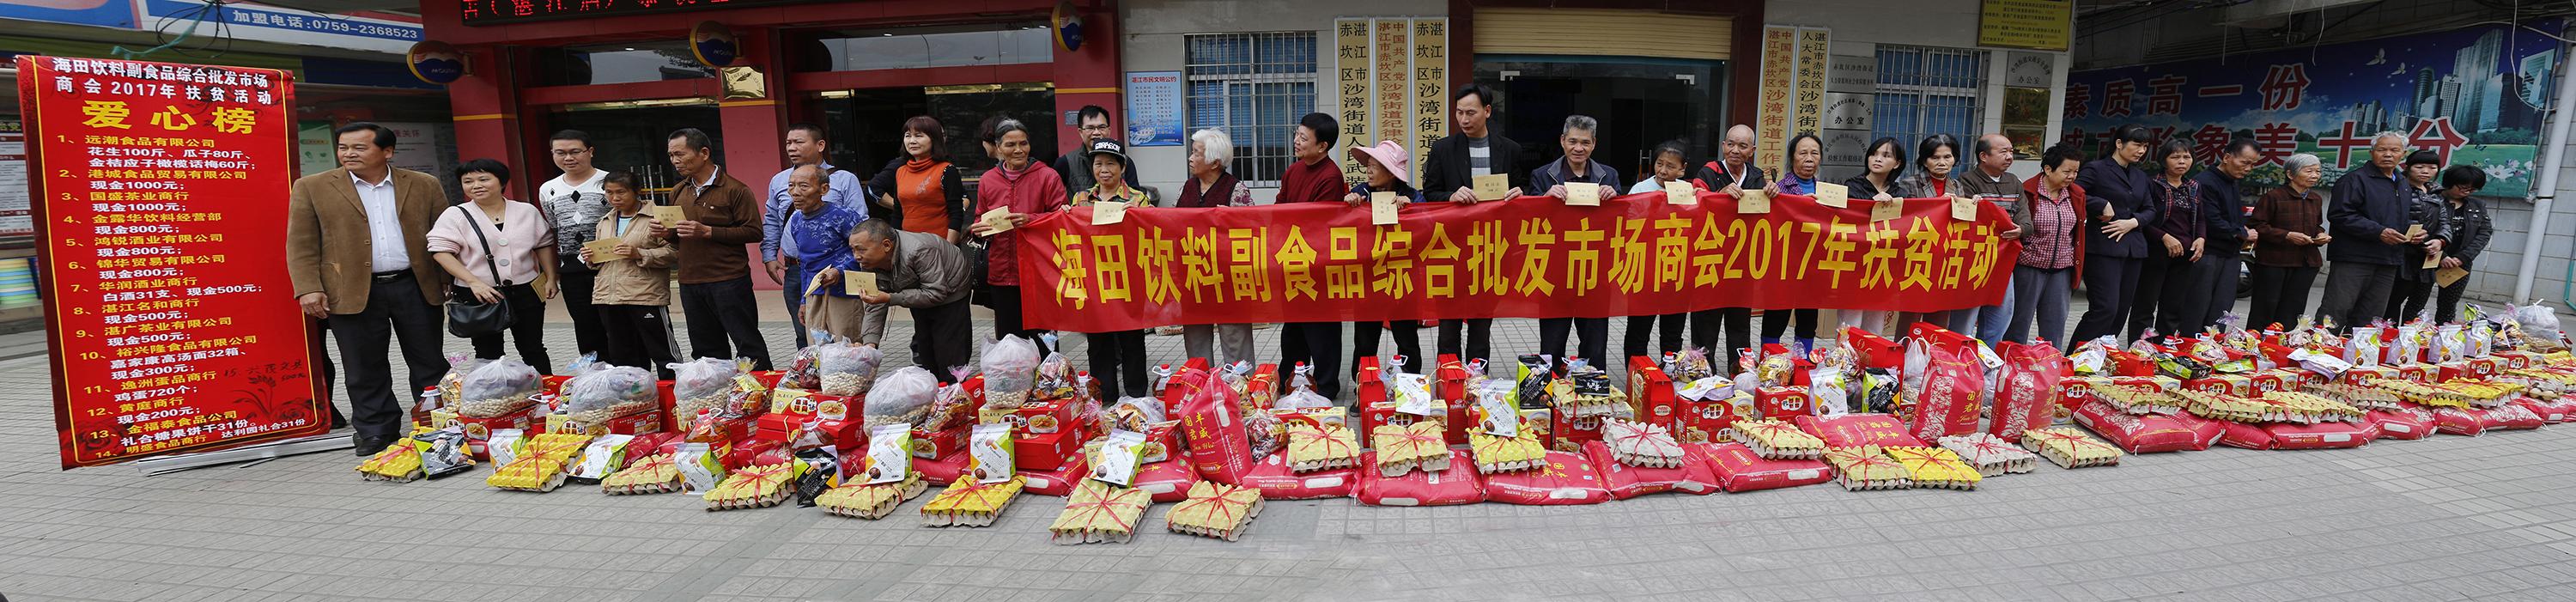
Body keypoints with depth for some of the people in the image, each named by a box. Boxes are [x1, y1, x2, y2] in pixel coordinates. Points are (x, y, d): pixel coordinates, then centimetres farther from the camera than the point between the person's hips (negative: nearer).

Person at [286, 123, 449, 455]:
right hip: (351, 293, 0)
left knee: (429, 363, 8)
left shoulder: (424, 185, 6)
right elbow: (301, 244, 1)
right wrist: (308, 288, -9)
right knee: (366, 369, 6)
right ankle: (376, 432, 17)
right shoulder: (312, 188, 3)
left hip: (416, 287, 1)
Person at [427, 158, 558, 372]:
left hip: (526, 292, 1)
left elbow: (544, 245, 12)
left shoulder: (527, 211, 5)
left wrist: (550, 279, 5)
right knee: (488, 354, 6)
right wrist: (474, 283, -18)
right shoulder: (454, 216, -2)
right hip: (479, 296, -1)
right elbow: (441, 252, -9)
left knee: (533, 350, 9)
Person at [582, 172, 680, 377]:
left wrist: (639, 254, -21)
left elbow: (670, 252, -10)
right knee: (621, 355, 13)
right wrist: (591, 258, 7)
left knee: (661, 351, -3)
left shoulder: (654, 217, -3)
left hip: (646, 297, -7)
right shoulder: (604, 223, 18)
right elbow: (601, 256, 28)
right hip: (609, 298, 7)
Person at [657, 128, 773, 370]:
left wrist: (708, 232, -20)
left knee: (748, 343, -2)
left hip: (729, 281, -7)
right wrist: (667, 232, 2)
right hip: (689, 283, 7)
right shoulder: (679, 192, 14)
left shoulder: (734, 190, -8)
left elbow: (754, 232, -14)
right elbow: (680, 236, 25)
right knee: (706, 350, 14)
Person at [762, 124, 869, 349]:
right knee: (804, 335, 11)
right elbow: (771, 222, 20)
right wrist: (769, 256, 10)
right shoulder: (778, 181, 13)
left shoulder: (844, 180, -1)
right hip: (795, 271, 4)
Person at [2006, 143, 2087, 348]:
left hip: (2062, 270, 6)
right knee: (2019, 321, 2)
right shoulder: (2027, 192, -11)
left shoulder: (2077, 195, 10)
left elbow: (2079, 232, 18)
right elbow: (2015, 228, -6)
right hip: (2030, 267, -6)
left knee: (2055, 324, 9)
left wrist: (2077, 262, 17)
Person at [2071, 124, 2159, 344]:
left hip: (2133, 249, 8)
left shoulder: (2141, 177, 18)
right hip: (2103, 247, -7)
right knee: (2105, 308, -15)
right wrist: (2102, 205, -14)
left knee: (2121, 311, 6)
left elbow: (2150, 210, 19)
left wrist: (2132, 222, -1)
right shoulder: (2096, 169, -3)